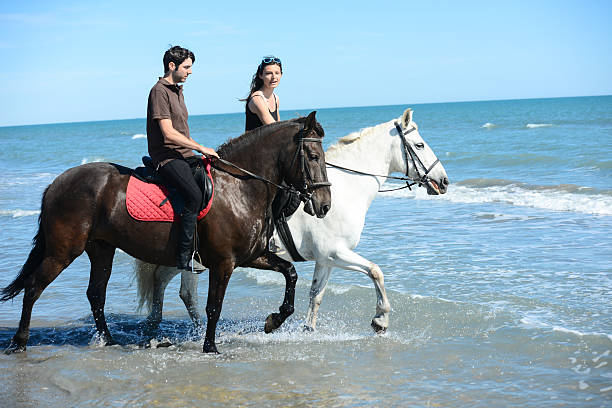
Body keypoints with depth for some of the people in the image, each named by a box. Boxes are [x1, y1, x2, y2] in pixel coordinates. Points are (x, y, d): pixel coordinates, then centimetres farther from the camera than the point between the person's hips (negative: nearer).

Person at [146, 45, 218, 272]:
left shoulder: (178, 91, 20)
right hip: (167, 158, -10)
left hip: (185, 155, 10)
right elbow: (169, 133, -18)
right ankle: (184, 257, -27)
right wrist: (200, 148, -14)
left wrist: (199, 150, 14)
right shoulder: (160, 91, -10)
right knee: (194, 195, -28)